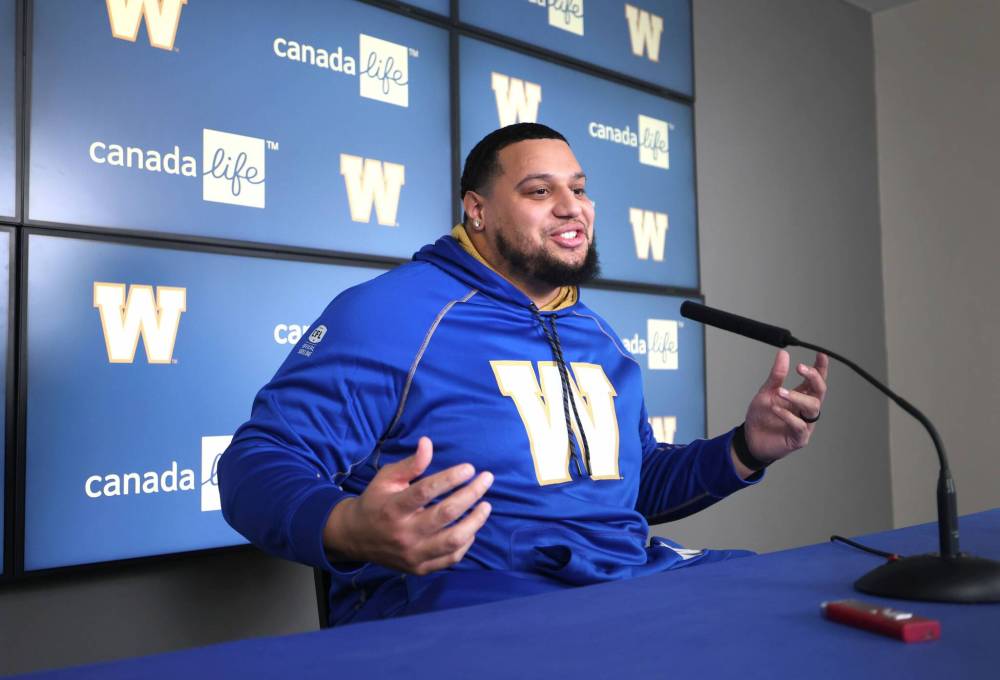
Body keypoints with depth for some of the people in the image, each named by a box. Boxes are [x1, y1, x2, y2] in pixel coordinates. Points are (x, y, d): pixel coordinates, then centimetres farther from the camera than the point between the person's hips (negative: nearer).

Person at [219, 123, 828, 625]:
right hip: (458, 596, -7)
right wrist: (347, 530, -32)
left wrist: (746, 450, 10)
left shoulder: (601, 339, 19)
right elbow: (260, 462, -10)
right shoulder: (392, 310, -7)